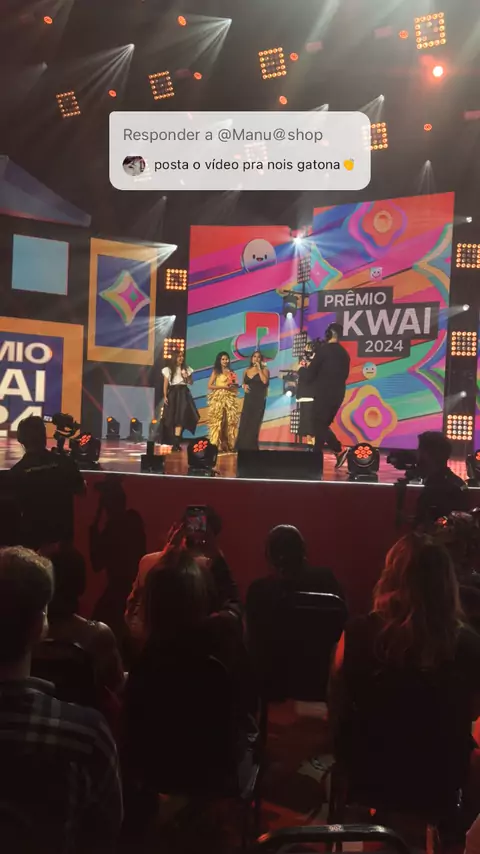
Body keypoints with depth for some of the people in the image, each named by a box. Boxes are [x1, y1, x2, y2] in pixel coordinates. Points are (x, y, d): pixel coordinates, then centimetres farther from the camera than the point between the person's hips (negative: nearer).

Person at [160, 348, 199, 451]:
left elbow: (191, 383, 11)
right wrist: (165, 396, -5)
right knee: (172, 417, 2)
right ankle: (175, 442, 14)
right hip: (172, 394, 0)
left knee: (181, 417, -11)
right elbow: (165, 384, 3)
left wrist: (187, 377, -9)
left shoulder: (186, 369, 7)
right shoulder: (168, 369, 3)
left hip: (183, 394, 0)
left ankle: (176, 443, -16)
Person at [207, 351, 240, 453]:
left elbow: (236, 386, 20)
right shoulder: (216, 372, 4)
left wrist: (233, 386, -3)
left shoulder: (231, 372, 16)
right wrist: (222, 386, -12)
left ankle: (229, 445, 4)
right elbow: (210, 386, -3)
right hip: (218, 399, -4)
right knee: (218, 421, -7)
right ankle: (218, 445, -6)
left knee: (230, 421, 0)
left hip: (230, 399, 4)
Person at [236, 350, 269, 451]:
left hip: (259, 400, -4)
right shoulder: (247, 370, 11)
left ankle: (251, 446, 1)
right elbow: (243, 383, 22)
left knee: (254, 423, -3)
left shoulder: (264, 370, -2)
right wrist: (244, 386, -1)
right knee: (244, 422, 1)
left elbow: (265, 381, -19)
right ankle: (242, 446, 7)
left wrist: (259, 369, -14)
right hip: (248, 399, 4)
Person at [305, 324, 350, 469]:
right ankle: (317, 456, 8)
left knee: (319, 425, -2)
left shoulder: (323, 349, -9)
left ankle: (340, 450, -11)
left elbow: (311, 371, -9)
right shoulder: (344, 354, 12)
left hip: (324, 393, -7)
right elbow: (345, 375, 17)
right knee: (322, 424, 12)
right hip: (338, 394, 7)